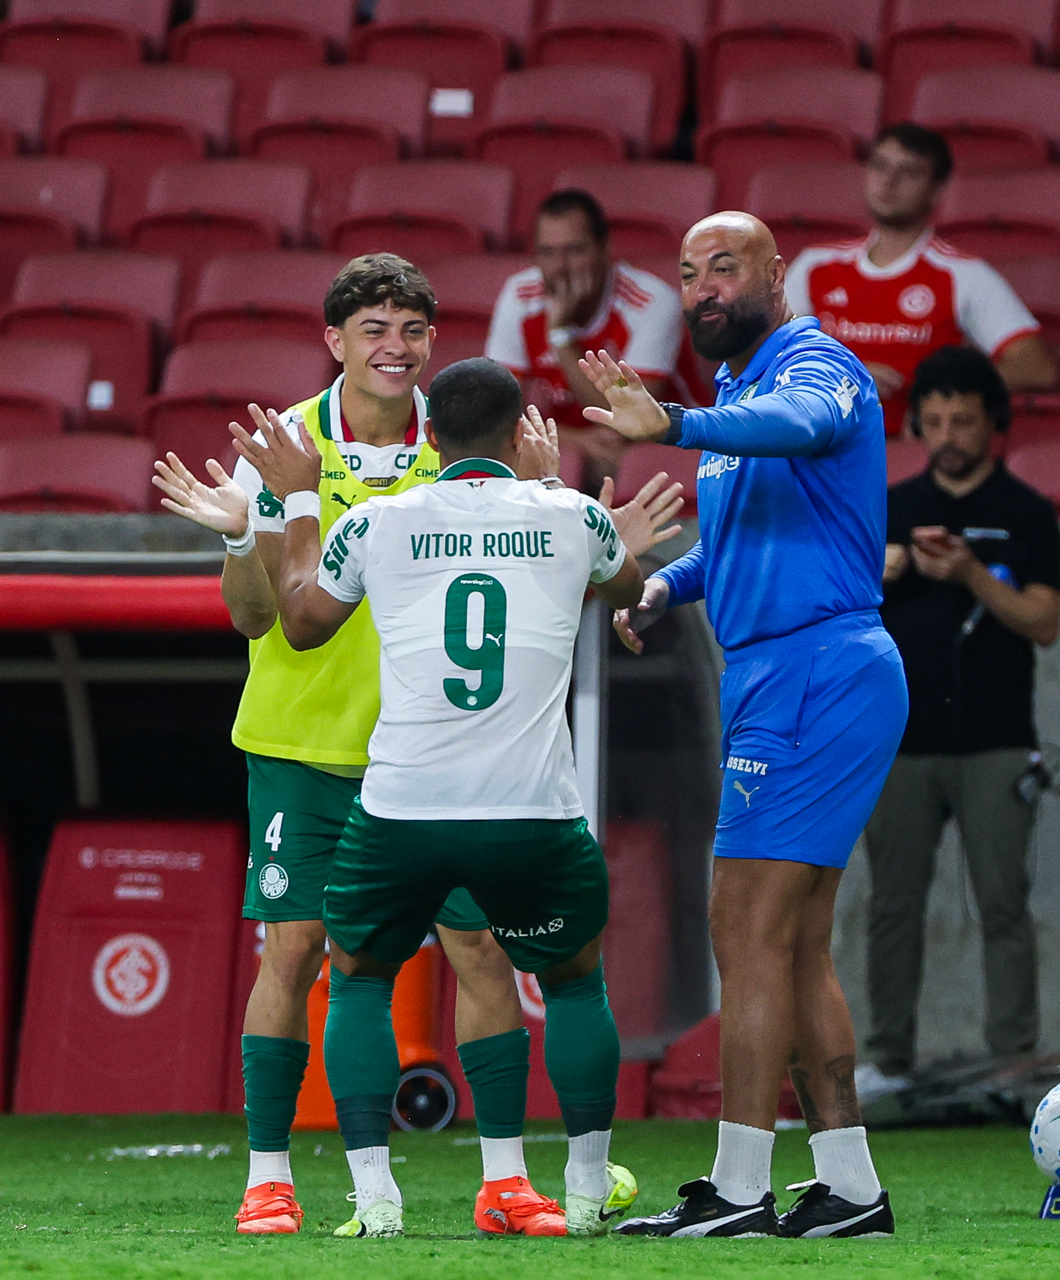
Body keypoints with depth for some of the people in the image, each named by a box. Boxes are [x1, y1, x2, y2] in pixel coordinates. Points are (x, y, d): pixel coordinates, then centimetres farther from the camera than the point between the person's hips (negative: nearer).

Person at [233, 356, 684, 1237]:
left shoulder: (377, 525, 4)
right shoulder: (573, 519, 5)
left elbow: (302, 622, 24)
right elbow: (623, 589, 29)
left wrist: (298, 503, 35)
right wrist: (628, 549, 48)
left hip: (399, 813, 0)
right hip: (534, 817, 0)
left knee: (358, 981, 22)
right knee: (574, 981, 26)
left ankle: (375, 1195, 11)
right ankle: (590, 1190, 27)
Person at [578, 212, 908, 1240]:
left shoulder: (814, 363, -9)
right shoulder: (741, 388, 20)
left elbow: (793, 425, -34)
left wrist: (674, 426, -51)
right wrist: (664, 585, 10)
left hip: (814, 675, -10)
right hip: (776, 682, 10)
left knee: (748, 930, -12)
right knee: (796, 949, 11)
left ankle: (738, 1192, -12)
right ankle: (849, 1190, 15)